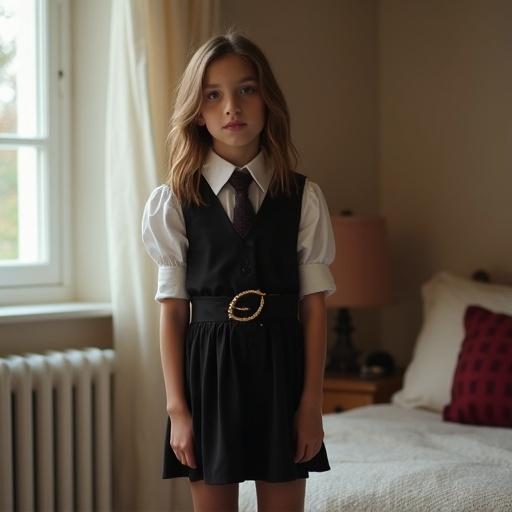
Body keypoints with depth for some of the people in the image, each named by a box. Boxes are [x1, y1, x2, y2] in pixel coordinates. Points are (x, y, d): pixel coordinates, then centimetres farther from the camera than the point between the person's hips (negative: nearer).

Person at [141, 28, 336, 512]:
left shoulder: (304, 197, 1)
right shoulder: (173, 200, -1)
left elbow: (314, 303, 0)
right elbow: (172, 307, -2)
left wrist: (312, 401, -4)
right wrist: (176, 407, -6)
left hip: (281, 361, 1)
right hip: (208, 362, -1)